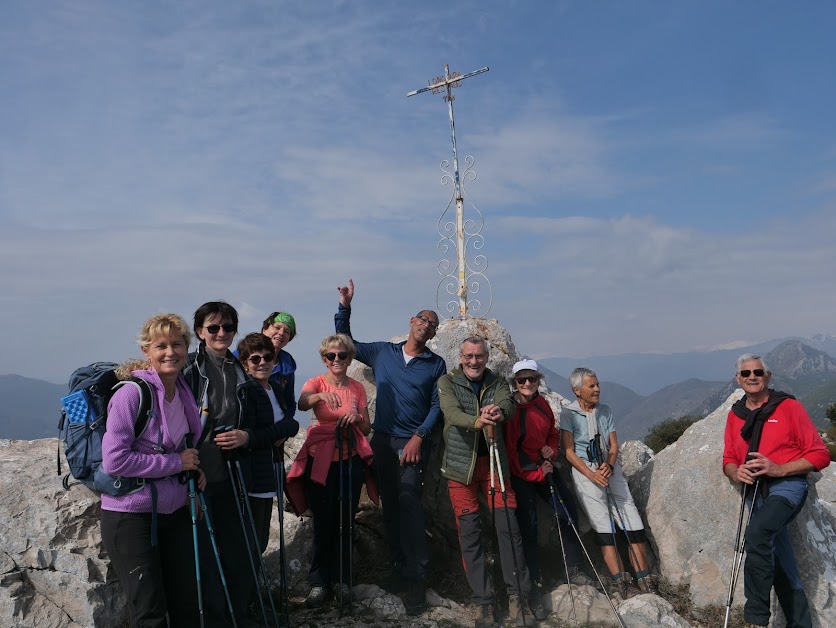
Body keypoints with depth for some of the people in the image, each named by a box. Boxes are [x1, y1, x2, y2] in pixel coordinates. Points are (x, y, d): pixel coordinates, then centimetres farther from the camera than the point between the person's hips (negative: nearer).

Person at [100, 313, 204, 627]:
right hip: (131, 516, -7)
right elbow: (114, 460, -23)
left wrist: (194, 469, 1)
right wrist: (176, 463, -19)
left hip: (175, 512, 7)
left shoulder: (183, 391, 4)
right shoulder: (132, 393, -18)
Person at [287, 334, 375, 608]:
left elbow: (366, 430, 8)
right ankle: (318, 582, 17)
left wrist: (357, 418, -14)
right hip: (321, 461, -2)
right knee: (323, 523, 1)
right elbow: (301, 404, -28)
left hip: (351, 461, 3)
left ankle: (340, 579, 24)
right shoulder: (316, 383, -4)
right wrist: (321, 396, -48)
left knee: (345, 523, 9)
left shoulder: (357, 388, 5)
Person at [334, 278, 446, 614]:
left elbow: (436, 407, 0)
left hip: (414, 442, -3)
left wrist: (418, 437, -12)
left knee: (408, 502, -13)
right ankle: (399, 567, 17)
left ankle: (416, 577, -8)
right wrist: (345, 306, 5)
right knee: (390, 504, 7)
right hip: (382, 440, 3)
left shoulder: (436, 364, 4)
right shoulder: (382, 352, 9)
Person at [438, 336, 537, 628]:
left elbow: (508, 403, -14)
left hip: (494, 462, 2)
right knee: (470, 533, 1)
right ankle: (483, 601, 12)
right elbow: (451, 412, -19)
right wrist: (477, 421, -40)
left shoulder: (496, 383, 7)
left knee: (509, 527, -2)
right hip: (461, 465, -2)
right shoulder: (448, 382, 0)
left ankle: (518, 598, 9)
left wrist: (499, 412, -39)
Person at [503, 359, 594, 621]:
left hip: (545, 468, 6)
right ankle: (533, 588, 8)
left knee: (568, 513, 2)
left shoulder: (542, 404, 4)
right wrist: (536, 473, -15)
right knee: (529, 527, -5)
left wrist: (551, 451, -4)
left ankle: (574, 570, 21)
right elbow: (508, 448, -16)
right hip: (520, 474, -6)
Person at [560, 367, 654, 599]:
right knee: (604, 527, -11)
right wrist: (591, 474, -16)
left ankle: (644, 579, 1)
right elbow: (569, 452, -6)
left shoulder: (605, 411, 12)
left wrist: (609, 465, -11)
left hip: (610, 469, 5)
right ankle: (620, 581, -11)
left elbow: (614, 445, 9)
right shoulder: (568, 413, -2)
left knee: (634, 524, -3)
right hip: (585, 470, -4)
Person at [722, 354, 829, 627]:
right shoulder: (735, 415, 12)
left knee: (757, 532, -30)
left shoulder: (788, 407, -3)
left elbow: (819, 455, -5)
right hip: (757, 491, 6)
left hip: (788, 484, -6)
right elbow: (729, 459, 17)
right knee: (780, 563, 9)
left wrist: (778, 469, -17)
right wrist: (736, 472, -7)